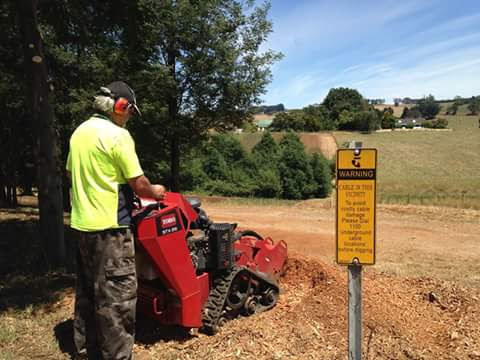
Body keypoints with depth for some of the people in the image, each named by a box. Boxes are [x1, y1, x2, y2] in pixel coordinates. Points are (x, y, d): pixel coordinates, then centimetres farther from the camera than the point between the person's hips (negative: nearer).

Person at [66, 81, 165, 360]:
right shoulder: (118, 135, -15)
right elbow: (138, 183, -13)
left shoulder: (80, 132, 11)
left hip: (81, 224, 9)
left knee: (87, 292, 19)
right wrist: (155, 191, 6)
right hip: (109, 227, -9)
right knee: (117, 296, 0)